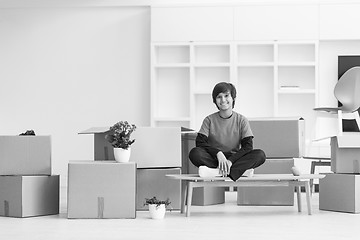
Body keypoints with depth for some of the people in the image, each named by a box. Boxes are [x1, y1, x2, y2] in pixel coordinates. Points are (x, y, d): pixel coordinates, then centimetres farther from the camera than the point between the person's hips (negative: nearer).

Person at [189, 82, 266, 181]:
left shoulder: (242, 120, 4)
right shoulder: (209, 120, 4)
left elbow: (247, 147, -6)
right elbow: (200, 143, -6)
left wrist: (231, 160, -22)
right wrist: (218, 153, -24)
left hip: (234, 159, 0)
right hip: (214, 159, 0)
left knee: (260, 155, -26)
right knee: (195, 153, -30)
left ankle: (218, 171, -38)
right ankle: (239, 169, -33)